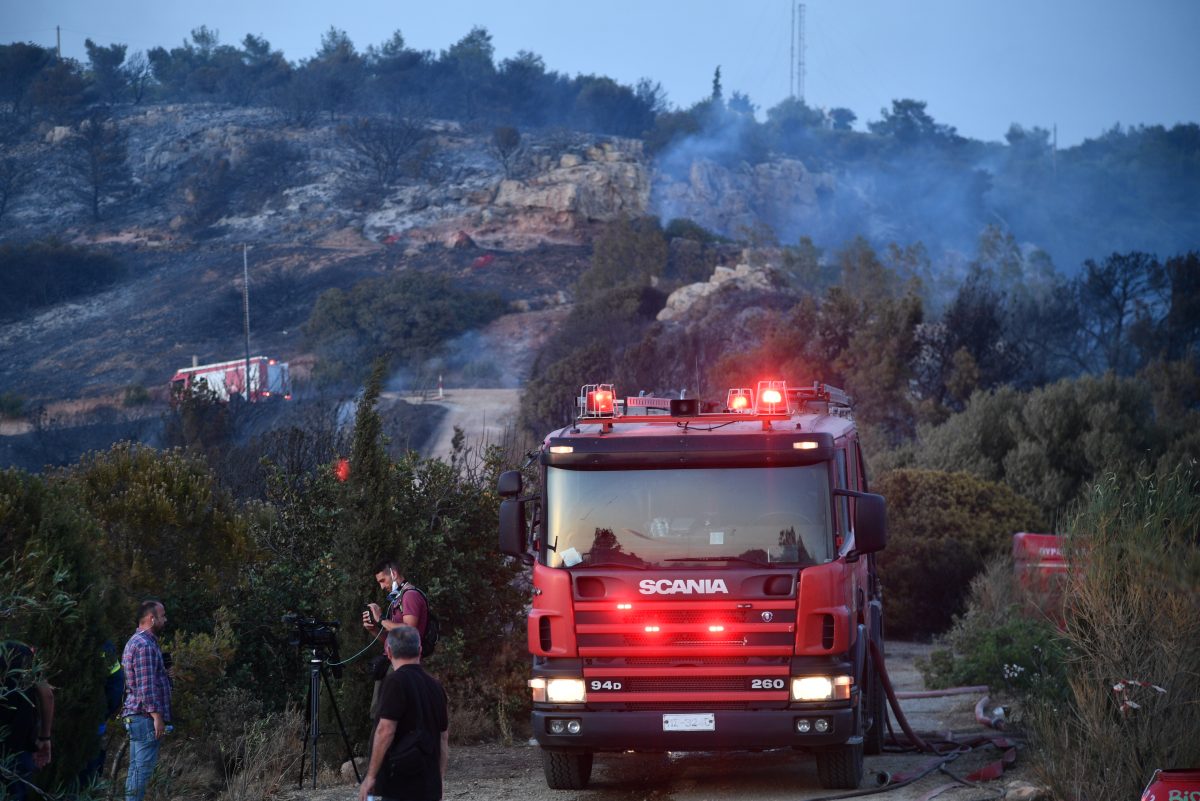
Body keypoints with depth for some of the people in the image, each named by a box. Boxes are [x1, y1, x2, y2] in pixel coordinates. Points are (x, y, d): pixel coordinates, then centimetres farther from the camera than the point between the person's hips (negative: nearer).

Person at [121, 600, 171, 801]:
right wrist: (157, 716, -19)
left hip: (135, 717, 11)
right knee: (143, 768, -10)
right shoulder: (145, 645, -15)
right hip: (145, 716, -11)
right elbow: (147, 686, -20)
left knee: (137, 768, 11)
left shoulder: (136, 642, 19)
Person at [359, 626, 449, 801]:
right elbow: (444, 738, 19)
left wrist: (370, 777, -13)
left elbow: (385, 731, -17)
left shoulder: (397, 682, -10)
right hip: (430, 786, 7)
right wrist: (440, 778, 27)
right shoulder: (436, 686, 13)